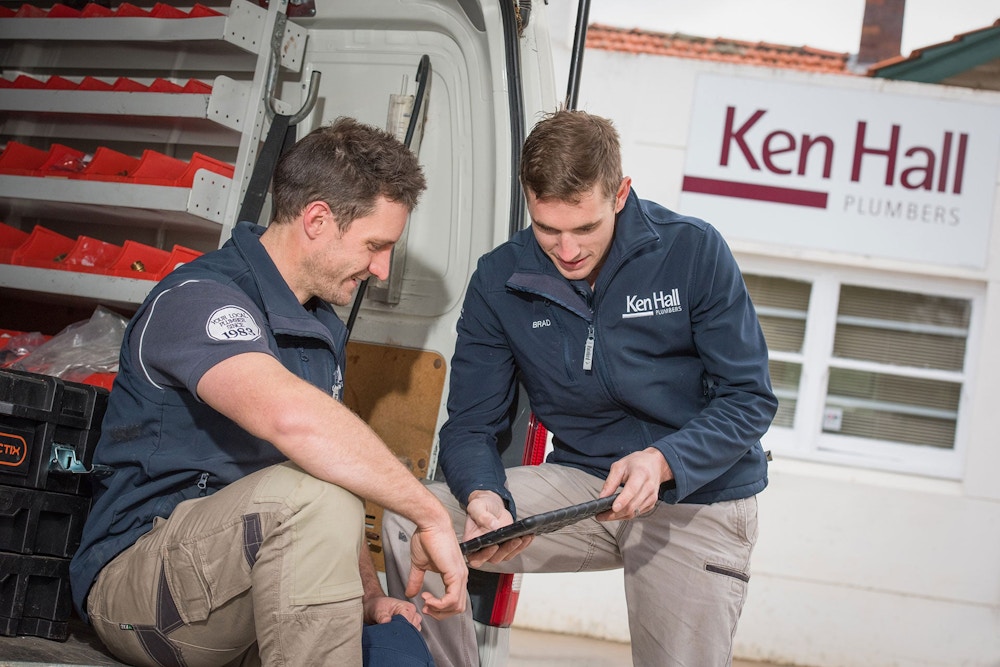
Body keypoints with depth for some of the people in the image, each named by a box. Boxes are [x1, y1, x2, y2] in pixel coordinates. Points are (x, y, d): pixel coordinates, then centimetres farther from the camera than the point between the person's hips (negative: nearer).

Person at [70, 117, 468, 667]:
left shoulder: (324, 328, 13)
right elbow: (292, 418, -37)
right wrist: (430, 514, -31)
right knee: (311, 495, -33)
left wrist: (370, 597, 6)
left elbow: (341, 460, 19)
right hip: (135, 576, -8)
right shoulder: (200, 299, -18)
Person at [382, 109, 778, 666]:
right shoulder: (500, 280, -4)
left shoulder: (694, 251, -11)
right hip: (581, 482, 2)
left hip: (699, 494, -2)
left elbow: (749, 400, -8)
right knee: (409, 525, -16)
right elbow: (471, 424, -2)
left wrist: (663, 460, -27)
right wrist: (481, 496, -26)